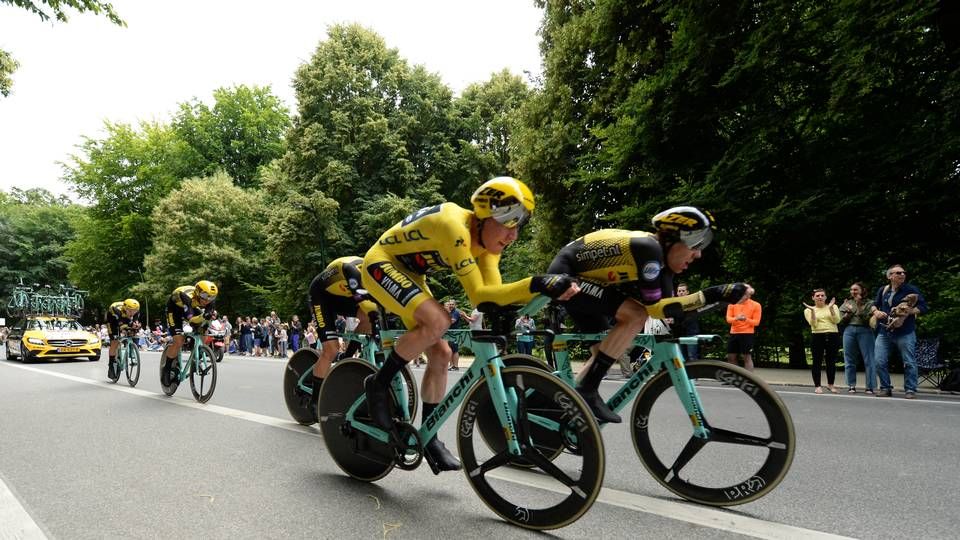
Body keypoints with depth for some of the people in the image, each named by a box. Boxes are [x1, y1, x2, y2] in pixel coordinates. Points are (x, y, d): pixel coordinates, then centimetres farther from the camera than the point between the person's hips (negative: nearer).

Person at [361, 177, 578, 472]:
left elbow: (493, 292, -18)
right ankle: (378, 384, -11)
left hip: (409, 273, 8)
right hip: (381, 264, -8)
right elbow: (478, 295, -35)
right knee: (438, 320, -31)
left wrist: (547, 289, -30)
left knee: (440, 354, -1)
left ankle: (428, 436, 11)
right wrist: (536, 285, -44)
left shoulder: (487, 237, -8)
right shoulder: (455, 227, -33)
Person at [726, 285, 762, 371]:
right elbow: (728, 318, 1)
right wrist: (736, 318, -22)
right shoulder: (732, 304, 7)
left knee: (747, 357, -6)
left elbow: (756, 322, -3)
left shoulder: (756, 305, -1)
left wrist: (746, 319, -23)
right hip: (733, 333, 4)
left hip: (747, 334, -4)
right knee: (730, 357, 8)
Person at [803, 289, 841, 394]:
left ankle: (830, 384, 20)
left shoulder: (833, 307, 12)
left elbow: (836, 320, -3)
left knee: (831, 361, 6)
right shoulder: (808, 310, 8)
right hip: (817, 337, -1)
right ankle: (817, 386, 5)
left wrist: (831, 308, -11)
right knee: (817, 361, -1)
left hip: (833, 336, 2)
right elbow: (813, 324, -6)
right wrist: (813, 310, -15)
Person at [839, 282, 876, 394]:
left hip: (864, 331, -3)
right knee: (850, 360, 5)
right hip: (849, 331, 3)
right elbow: (842, 320, 8)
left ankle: (869, 387, 0)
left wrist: (859, 306, -11)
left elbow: (868, 319, -9)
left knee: (868, 359, -5)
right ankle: (851, 386, 12)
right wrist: (849, 312, -6)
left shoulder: (869, 303, 4)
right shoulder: (847, 303, 13)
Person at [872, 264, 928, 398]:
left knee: (909, 362, 0)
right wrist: (876, 311, -1)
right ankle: (885, 388, 13)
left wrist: (910, 311, -19)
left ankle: (910, 390, 12)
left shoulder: (912, 290, 1)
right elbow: (874, 305, 21)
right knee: (879, 361, 0)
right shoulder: (882, 290, 11)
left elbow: (923, 307, -3)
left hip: (905, 333, -3)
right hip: (884, 332, 3)